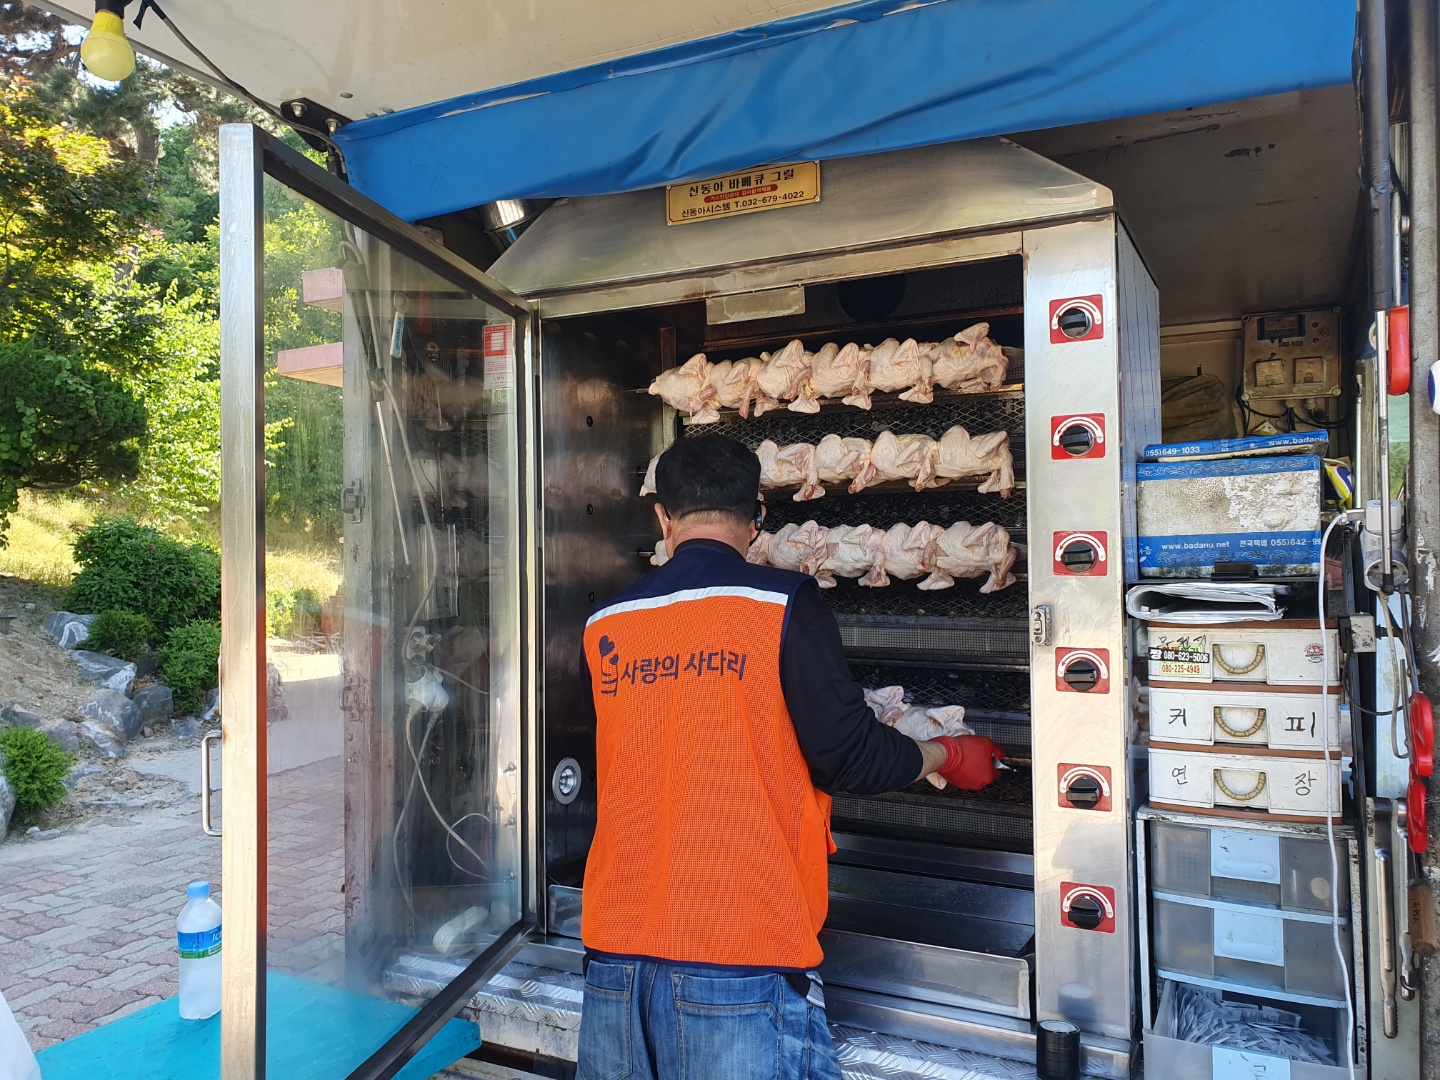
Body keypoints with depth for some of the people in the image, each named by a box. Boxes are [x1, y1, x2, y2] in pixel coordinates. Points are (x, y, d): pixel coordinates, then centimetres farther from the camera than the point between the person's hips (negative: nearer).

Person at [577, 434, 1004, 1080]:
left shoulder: (604, 625, 4)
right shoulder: (783, 604, -9)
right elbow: (848, 756, -10)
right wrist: (949, 756, 10)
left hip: (616, 954, 5)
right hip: (742, 961, -4)